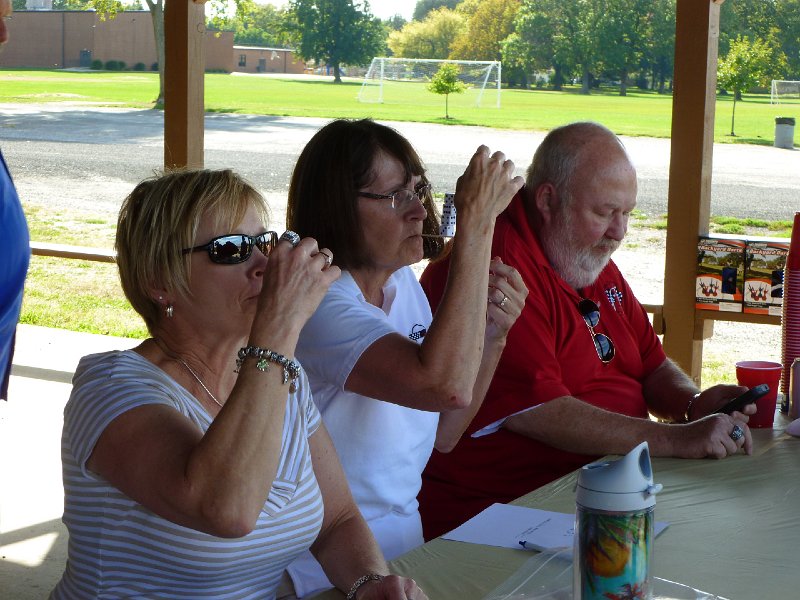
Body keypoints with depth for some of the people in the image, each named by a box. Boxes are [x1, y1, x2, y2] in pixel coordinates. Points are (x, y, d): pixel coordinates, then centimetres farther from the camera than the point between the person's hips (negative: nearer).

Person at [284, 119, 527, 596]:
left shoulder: (403, 283, 7)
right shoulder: (315, 302, -20)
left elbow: (442, 436, 11)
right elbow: (446, 385, -35)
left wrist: (492, 336, -4)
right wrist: (475, 222, -30)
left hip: (403, 531, 8)